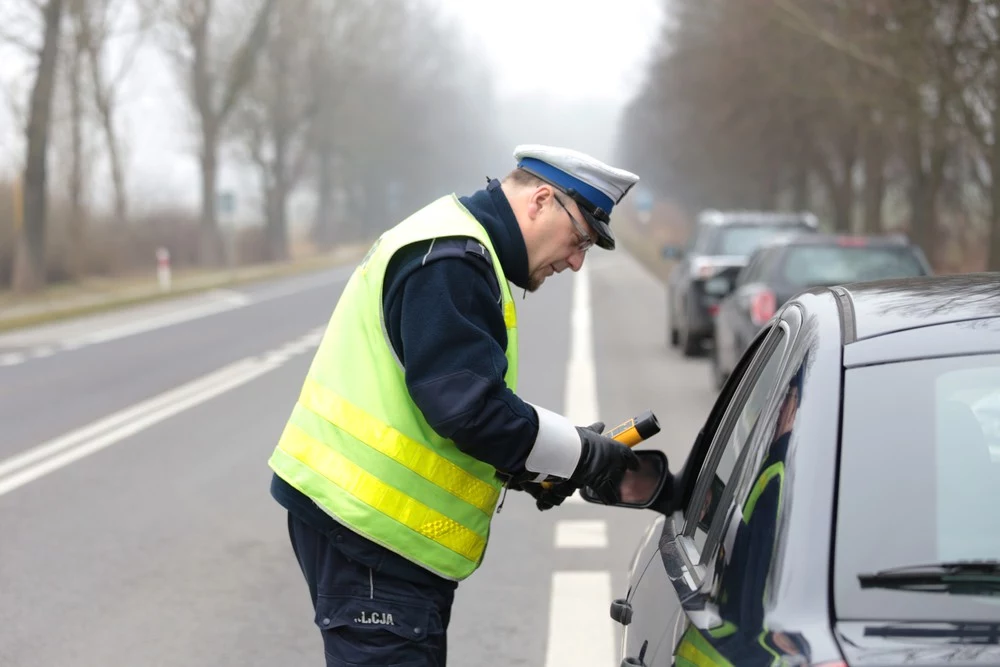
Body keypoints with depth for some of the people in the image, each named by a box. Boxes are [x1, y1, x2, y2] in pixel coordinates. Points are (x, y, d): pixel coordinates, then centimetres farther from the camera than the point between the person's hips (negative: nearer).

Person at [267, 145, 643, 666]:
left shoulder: (452, 243, 18)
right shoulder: (451, 259, -17)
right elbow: (467, 405, -24)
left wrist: (524, 464, 8)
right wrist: (579, 454, -13)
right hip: (367, 521, -11)